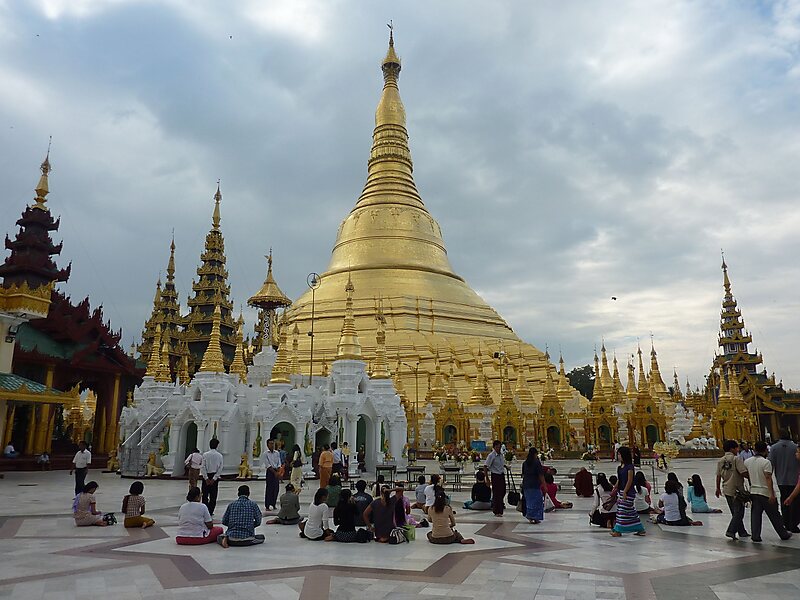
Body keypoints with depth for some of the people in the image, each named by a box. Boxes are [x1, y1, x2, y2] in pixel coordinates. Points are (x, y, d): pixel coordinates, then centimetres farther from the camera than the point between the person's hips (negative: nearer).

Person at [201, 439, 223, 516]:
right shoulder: (219, 456, -2)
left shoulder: (205, 454, -6)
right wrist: (214, 478, -4)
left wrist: (206, 478, -7)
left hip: (206, 476, -1)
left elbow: (203, 467, -9)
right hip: (214, 476, 1)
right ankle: (210, 512, 7)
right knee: (213, 495, 7)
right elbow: (220, 468, -5)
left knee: (205, 495, 8)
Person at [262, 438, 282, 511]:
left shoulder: (277, 453, 9)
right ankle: (268, 505, 0)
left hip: (276, 471, 5)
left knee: (276, 488, 5)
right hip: (270, 472, -5)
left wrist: (278, 472, -6)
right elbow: (268, 465, -10)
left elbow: (279, 464, 7)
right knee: (269, 488, -5)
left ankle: (273, 504, 16)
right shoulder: (265, 453, -5)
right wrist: (274, 472, -14)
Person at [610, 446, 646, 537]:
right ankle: (640, 529, 18)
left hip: (628, 492, -9)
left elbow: (630, 480, -16)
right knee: (630, 511, 11)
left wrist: (625, 492, -18)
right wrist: (614, 489, 14)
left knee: (623, 510, -4)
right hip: (621, 491, 9)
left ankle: (618, 530, 1)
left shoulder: (629, 466, -13)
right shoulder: (620, 467, 11)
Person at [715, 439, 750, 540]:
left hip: (726, 490, 7)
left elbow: (718, 475, 11)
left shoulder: (721, 460, 7)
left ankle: (742, 532, 25)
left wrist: (718, 488, 19)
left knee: (735, 512, 17)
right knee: (739, 512, 0)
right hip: (736, 489, -7)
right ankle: (731, 531, -9)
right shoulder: (736, 459, -12)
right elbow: (744, 472, -20)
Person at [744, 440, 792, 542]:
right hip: (765, 493, -5)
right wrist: (772, 494, -19)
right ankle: (784, 535, 25)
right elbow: (768, 479, -19)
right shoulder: (766, 462, -14)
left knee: (755, 515, 7)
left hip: (753, 491, 5)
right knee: (774, 516, 10)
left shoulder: (747, 461, 4)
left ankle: (755, 536, 4)